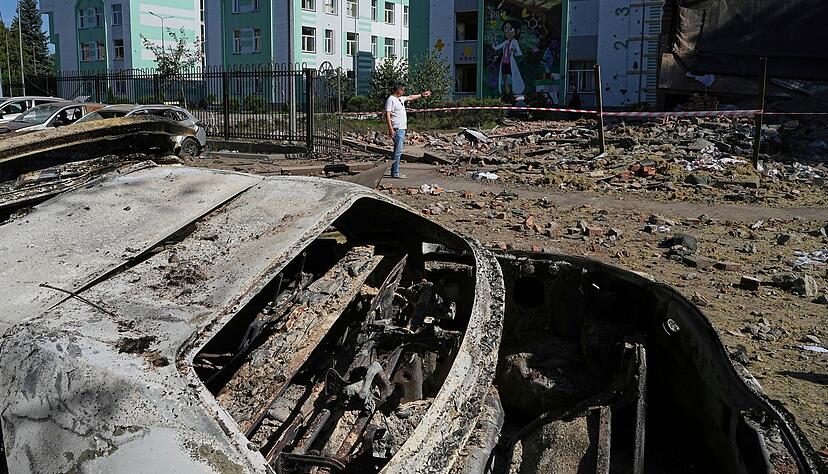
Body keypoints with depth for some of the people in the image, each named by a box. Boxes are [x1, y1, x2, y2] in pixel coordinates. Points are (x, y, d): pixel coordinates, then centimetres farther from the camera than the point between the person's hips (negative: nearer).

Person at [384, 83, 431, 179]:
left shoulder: (400, 99, 16)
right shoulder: (391, 100, -12)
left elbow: (410, 97, 36)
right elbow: (387, 115, -18)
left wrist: (422, 95, 43)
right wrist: (390, 129, -25)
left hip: (402, 128, 10)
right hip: (397, 129, -10)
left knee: (398, 151, 11)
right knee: (398, 151, -11)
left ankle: (395, 171, 16)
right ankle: (395, 173, -10)